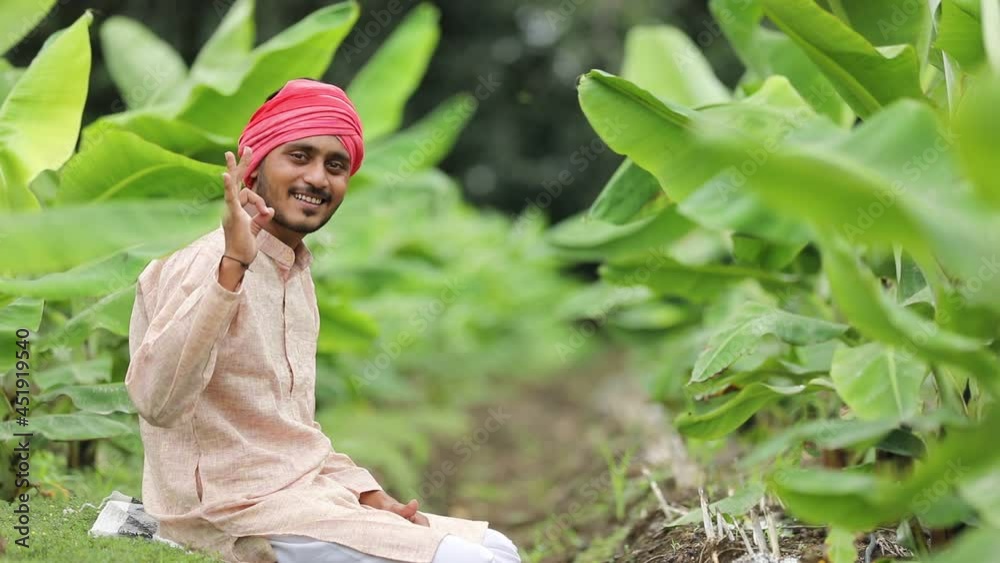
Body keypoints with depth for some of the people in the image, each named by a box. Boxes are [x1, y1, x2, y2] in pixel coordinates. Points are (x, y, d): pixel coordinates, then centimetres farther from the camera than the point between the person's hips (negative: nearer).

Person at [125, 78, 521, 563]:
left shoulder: (298, 275, 14)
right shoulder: (205, 265, -14)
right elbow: (157, 401, -31)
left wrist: (375, 500, 7)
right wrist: (231, 266, -38)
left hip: (310, 497, 9)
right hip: (239, 513, -9)